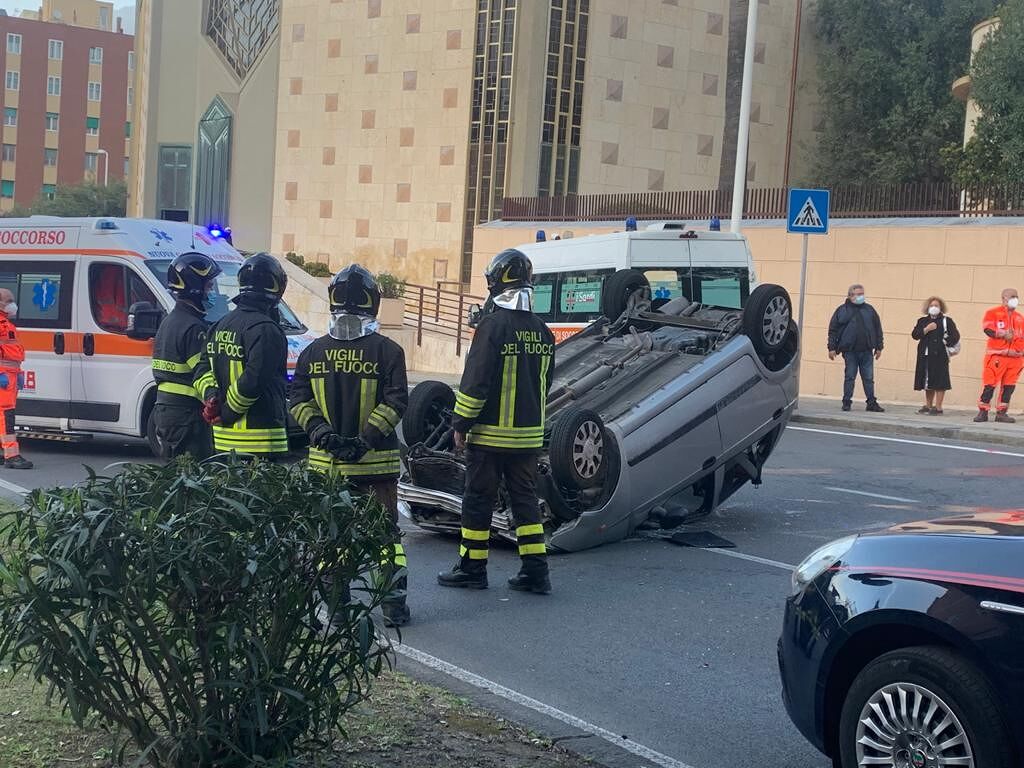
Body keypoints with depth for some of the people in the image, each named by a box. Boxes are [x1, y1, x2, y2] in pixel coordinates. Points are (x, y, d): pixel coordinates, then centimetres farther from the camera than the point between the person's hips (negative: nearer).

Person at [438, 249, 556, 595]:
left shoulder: (493, 325, -15)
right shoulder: (542, 331, 7)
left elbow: (475, 381, -16)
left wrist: (461, 424, -8)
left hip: (490, 434, -6)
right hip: (529, 435, 6)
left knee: (479, 499, 5)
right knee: (525, 499, 11)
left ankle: (472, 568, 12)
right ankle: (535, 571, 9)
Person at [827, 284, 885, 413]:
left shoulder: (869, 309, 10)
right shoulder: (842, 310, 2)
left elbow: (878, 329, 13)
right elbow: (833, 330, 2)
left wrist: (879, 347, 9)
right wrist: (832, 348, -3)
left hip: (867, 351, 2)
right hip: (850, 351, -2)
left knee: (869, 378, 4)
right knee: (850, 377, 1)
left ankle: (872, 403, 9)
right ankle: (846, 402, 8)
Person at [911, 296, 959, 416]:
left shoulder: (946, 320, 2)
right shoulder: (923, 321, 14)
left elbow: (955, 335, -3)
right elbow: (914, 335, 2)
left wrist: (946, 343, -10)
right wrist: (926, 329, -10)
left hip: (940, 355, -4)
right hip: (925, 355, 5)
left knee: (939, 381, -6)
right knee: (927, 381, 10)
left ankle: (938, 407, -3)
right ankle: (928, 405, 20)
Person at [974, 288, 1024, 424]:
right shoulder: (993, 313, 1)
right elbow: (988, 329, -13)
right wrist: (1003, 334, -15)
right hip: (996, 355, -5)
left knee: (1009, 386, 5)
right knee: (990, 384, -7)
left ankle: (1001, 413, 11)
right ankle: (983, 412, -1)